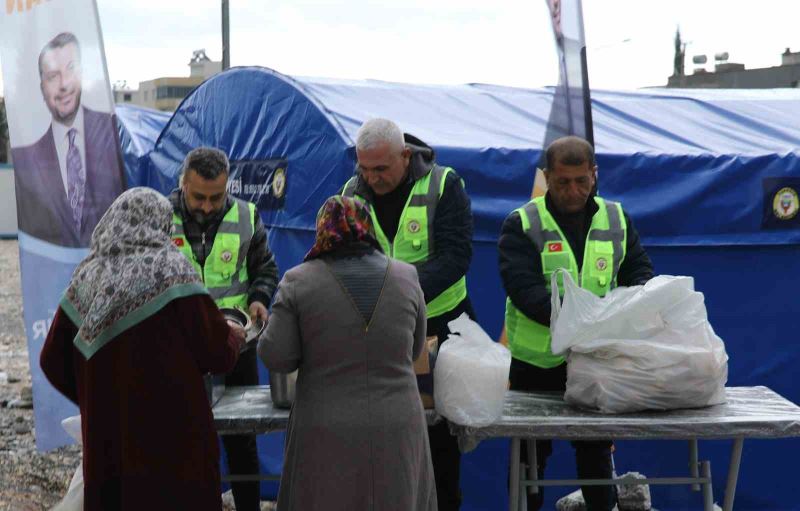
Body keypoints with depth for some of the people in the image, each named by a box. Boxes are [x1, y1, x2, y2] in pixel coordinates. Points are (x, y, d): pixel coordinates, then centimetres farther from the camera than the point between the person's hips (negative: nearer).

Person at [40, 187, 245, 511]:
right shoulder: (170, 270, -7)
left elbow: (54, 361, 10)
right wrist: (236, 336, 14)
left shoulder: (87, 276, 6)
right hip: (171, 432, -5)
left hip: (106, 435, 5)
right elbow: (219, 353, -8)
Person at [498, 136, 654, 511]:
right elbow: (522, 287, -19)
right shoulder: (522, 224, -7)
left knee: (596, 451, 15)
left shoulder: (616, 219, 6)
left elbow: (640, 272, 7)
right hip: (536, 363, -3)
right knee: (530, 454, 10)